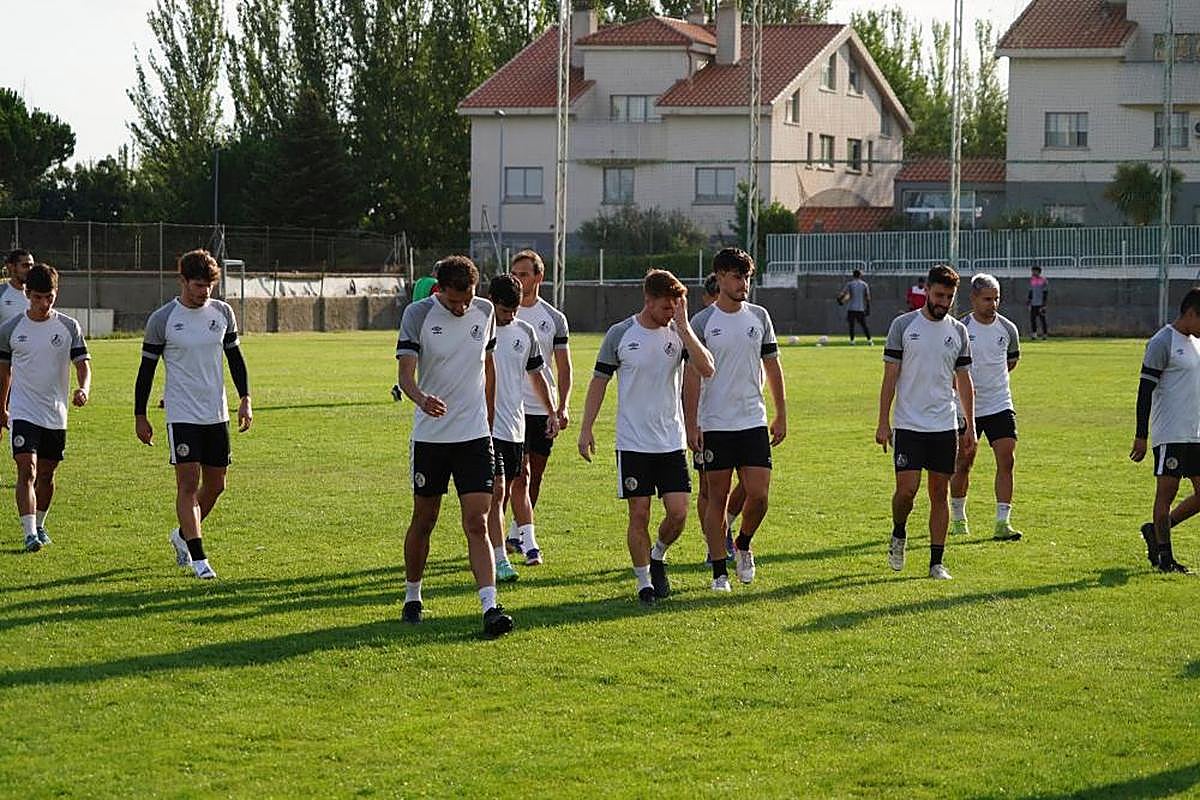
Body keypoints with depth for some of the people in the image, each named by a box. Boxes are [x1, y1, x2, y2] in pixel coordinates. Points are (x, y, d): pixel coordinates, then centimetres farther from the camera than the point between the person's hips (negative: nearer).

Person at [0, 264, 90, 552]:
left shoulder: (69, 327, -1)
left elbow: (82, 363, -2)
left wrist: (83, 389, -24)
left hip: (56, 415, 2)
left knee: (46, 474, 12)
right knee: (27, 470, -16)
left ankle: (39, 525, 33)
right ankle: (29, 533, -21)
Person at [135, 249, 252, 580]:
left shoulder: (222, 312, 4)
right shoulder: (162, 319, -7)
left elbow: (235, 356, 15)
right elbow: (147, 368, -1)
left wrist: (245, 399, 6)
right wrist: (140, 416, -1)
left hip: (217, 414, 5)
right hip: (182, 414, -5)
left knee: (215, 485, 9)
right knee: (188, 483, -11)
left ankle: (182, 535, 33)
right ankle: (199, 560, -12)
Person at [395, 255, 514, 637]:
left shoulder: (484, 312, 3)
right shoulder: (417, 314, -8)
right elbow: (405, 372, -15)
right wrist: (421, 399, -37)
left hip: (475, 434, 1)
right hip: (430, 435, -1)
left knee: (477, 523, -8)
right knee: (423, 521, 9)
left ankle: (490, 608, -15)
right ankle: (412, 598, 27)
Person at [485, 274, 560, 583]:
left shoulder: (525, 332, 9)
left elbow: (536, 375, 20)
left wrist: (552, 412, 15)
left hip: (515, 426, 5)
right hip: (485, 426, -5)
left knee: (505, 492, 11)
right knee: (495, 491, -12)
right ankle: (500, 561, -13)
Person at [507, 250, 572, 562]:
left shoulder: (555, 319, 7)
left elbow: (563, 367, 9)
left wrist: (563, 405, -1)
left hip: (544, 407, 3)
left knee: (536, 475, 10)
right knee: (520, 473, -12)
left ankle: (515, 532, 27)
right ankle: (528, 541, -15)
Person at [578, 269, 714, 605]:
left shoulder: (679, 332, 1)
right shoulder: (620, 334, -4)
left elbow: (706, 369, -13)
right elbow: (599, 381, 4)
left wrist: (683, 327, -17)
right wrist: (586, 428, -1)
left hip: (672, 443, 2)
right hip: (633, 443, -2)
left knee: (678, 512, -3)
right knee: (639, 514, -1)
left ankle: (658, 556, 26)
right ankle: (644, 583, 12)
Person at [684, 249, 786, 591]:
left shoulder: (759, 317, 7)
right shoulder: (702, 322, -4)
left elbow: (772, 368, 13)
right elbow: (692, 376, -5)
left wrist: (781, 416, 11)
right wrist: (691, 425, -10)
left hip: (754, 422, 3)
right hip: (715, 425, -3)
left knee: (759, 494, -5)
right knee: (717, 497, 1)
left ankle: (743, 545, 23)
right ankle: (719, 571, 9)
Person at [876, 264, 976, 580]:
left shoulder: (958, 331, 7)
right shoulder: (903, 325, -2)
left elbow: (964, 381, 12)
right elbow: (890, 376, -2)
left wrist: (970, 427, 8)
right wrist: (883, 423, -7)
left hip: (945, 426, 3)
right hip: (908, 424, -3)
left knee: (939, 494, 4)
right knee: (907, 489, -11)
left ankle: (937, 562, 8)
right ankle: (898, 535, 19)